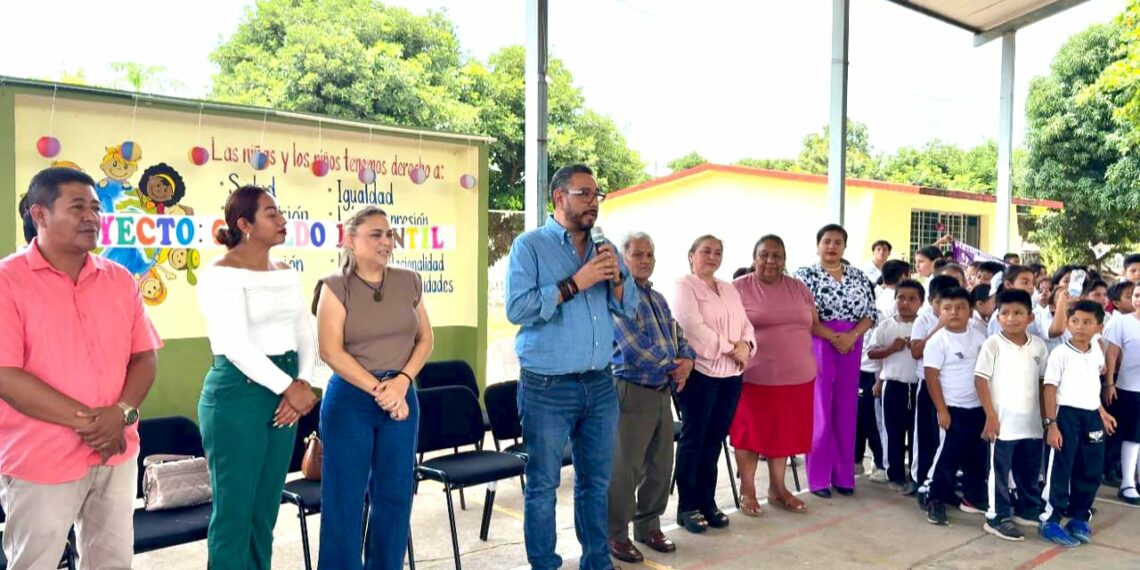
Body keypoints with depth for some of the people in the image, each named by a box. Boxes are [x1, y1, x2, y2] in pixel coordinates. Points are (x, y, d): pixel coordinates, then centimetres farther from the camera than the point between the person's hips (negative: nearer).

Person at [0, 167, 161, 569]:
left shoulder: (120, 280, 6)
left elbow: (145, 357, 6)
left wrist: (122, 412, -13)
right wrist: (86, 420, -17)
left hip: (116, 454, 5)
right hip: (40, 461, -4)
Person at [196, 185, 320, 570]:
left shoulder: (287, 274, 12)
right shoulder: (221, 274, -10)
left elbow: (305, 336, 10)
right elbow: (236, 347, -18)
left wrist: (303, 383, -6)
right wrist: (290, 387, -15)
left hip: (283, 390, 7)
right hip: (238, 393, -7)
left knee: (266, 508, 14)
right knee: (234, 508, 1)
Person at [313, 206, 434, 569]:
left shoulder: (409, 282, 7)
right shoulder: (336, 286, -5)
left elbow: (425, 339, 8)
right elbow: (331, 352, -12)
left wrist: (402, 381, -8)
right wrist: (378, 390, -15)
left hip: (402, 398, 4)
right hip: (350, 399, -4)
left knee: (395, 494, 10)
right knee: (344, 498, 3)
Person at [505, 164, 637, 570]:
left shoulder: (604, 248, 11)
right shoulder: (530, 245, -6)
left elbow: (629, 308, 11)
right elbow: (517, 308, -18)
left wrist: (616, 278, -9)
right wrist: (576, 283, -19)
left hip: (600, 384, 6)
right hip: (547, 388, -5)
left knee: (596, 481, 16)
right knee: (543, 485, 6)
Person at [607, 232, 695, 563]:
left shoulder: (658, 298, 17)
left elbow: (677, 335, 16)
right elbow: (635, 347, -20)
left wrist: (687, 359, -7)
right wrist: (673, 368, -8)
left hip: (663, 391, 9)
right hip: (632, 391, -9)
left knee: (661, 464, 14)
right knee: (625, 467, -2)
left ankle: (648, 526, 29)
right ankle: (616, 535, 11)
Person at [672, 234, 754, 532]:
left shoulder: (730, 290, 20)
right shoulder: (684, 286, -2)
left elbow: (746, 324, 15)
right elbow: (693, 326, -15)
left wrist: (746, 346, -7)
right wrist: (730, 348, -13)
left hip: (731, 374, 6)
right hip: (700, 371, -6)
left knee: (714, 439, 10)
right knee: (693, 438, 0)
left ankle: (707, 501, 19)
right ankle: (688, 506, 7)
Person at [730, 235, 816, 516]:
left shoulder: (799, 288, 9)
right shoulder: (739, 288, -5)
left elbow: (813, 323, 16)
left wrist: (794, 349, 6)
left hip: (796, 376, 5)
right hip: (753, 376, -4)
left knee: (783, 433, 13)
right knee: (751, 432, 5)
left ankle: (777, 489, 27)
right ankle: (747, 491, 18)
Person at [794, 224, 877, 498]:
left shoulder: (858, 277, 10)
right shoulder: (806, 275, -2)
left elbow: (870, 313, 5)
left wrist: (851, 336, -12)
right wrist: (833, 337, -16)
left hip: (851, 347, 4)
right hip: (818, 345, -4)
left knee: (846, 411, 8)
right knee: (820, 411, -1)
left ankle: (844, 475, 17)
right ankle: (818, 478, 6)